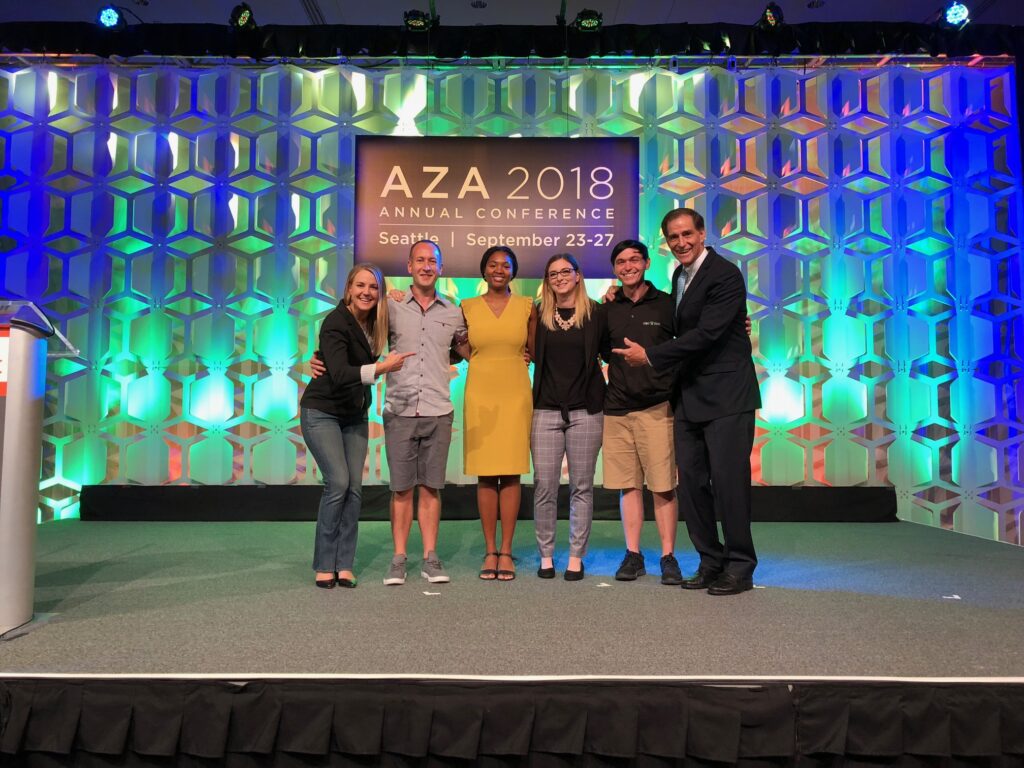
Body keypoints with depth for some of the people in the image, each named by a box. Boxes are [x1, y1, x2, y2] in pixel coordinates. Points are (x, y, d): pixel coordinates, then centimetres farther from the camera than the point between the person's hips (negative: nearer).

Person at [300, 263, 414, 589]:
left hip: (355, 415, 7)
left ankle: (344, 564, 7)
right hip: (322, 412, -6)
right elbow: (340, 374, -32)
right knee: (338, 483, -14)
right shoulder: (335, 323, -21)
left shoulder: (374, 321, 0)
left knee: (354, 487, 0)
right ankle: (324, 565, -1)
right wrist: (383, 367, -41)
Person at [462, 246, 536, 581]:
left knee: (511, 473, -2)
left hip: (515, 394, 0)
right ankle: (490, 551, 10)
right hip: (480, 395, 1)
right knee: (485, 474, 1)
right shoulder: (468, 307, 9)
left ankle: (505, 551, 7)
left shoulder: (527, 306, 8)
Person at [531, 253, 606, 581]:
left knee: (582, 486, 5)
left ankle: (576, 556, 14)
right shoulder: (539, 315, 7)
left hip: (585, 410, -1)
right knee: (544, 485, 1)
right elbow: (533, 355, 13)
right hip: (546, 409, 1)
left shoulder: (595, 313, 3)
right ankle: (546, 555, 14)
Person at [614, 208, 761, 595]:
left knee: (728, 481, -3)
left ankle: (740, 567, 11)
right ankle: (711, 561, 22)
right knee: (691, 482, 9)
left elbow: (706, 334, -20)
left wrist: (650, 356, -16)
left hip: (726, 396, -8)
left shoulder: (725, 275, -12)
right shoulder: (680, 275, 15)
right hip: (689, 398, 8)